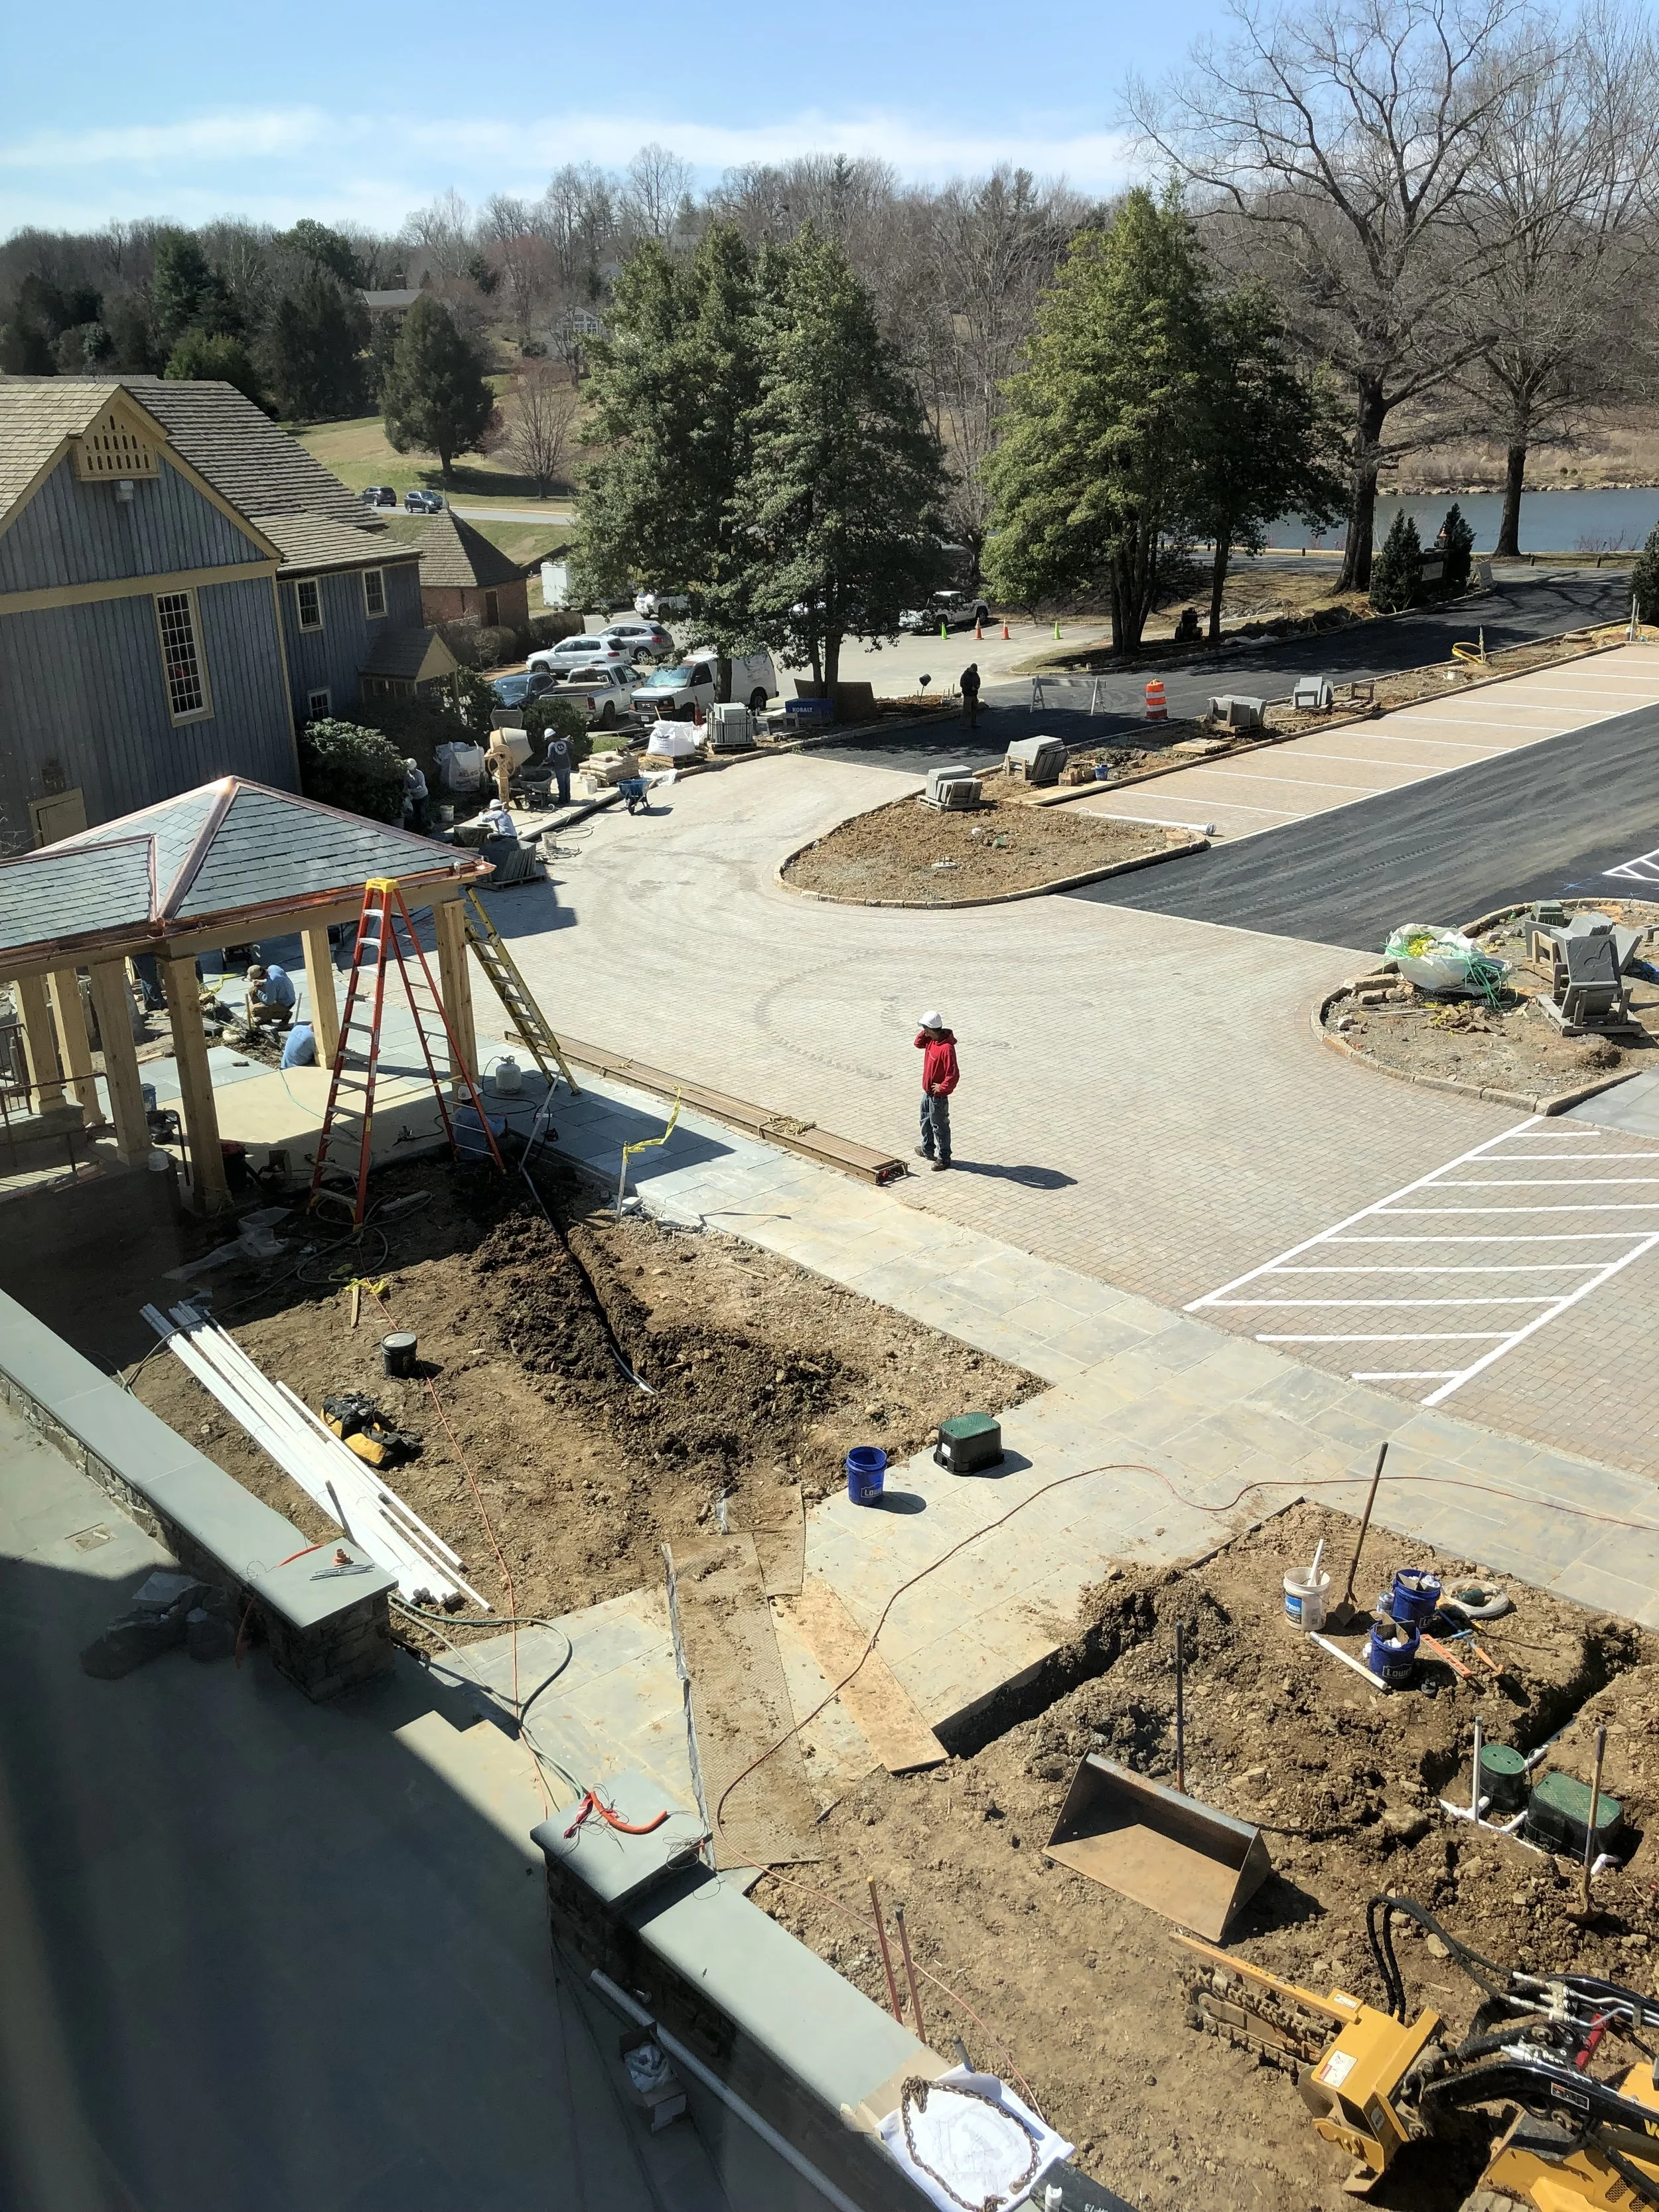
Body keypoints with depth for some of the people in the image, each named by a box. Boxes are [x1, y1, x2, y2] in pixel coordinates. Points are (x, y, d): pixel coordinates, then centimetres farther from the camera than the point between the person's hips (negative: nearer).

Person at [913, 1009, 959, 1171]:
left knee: (939, 1126, 4)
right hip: (928, 1091, 9)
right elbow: (918, 1044, 14)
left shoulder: (947, 1048, -30)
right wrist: (925, 1033, -5)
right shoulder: (931, 1040, -4)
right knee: (926, 1121, 25)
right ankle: (927, 1149, 43)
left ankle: (944, 1158, 17)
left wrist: (942, 1088, -18)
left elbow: (953, 1075, -30)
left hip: (938, 1096, -9)